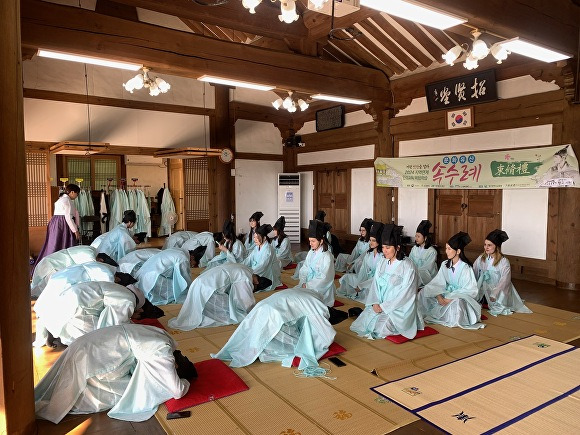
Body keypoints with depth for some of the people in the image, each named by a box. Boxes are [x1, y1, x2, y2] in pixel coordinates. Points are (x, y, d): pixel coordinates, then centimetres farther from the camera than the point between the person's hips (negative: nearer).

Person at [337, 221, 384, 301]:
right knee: (346, 277, -1)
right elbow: (363, 269, 2)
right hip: (367, 278, 7)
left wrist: (361, 285, -20)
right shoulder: (368, 253, 6)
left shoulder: (383, 255, -18)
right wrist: (358, 284, -13)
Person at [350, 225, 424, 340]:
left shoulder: (407, 266, -12)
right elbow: (375, 284, 7)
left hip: (400, 308, -5)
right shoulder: (383, 263, 8)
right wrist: (375, 303, -11)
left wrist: (383, 307, -16)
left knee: (380, 328, -22)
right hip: (380, 305, 5)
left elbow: (405, 294, -15)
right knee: (362, 323, -13)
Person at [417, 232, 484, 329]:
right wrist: (438, 295, -23)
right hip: (446, 294, 5)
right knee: (425, 292, -15)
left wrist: (450, 298, -26)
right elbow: (437, 282, -2)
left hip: (461, 298, -5)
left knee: (456, 302, -39)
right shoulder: (445, 265, 1)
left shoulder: (465, 267, -17)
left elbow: (469, 289, -19)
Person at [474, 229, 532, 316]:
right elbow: (473, 274, 3)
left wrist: (493, 295, -22)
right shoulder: (481, 259, 3)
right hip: (484, 290, 5)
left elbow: (504, 281, -15)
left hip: (499, 291, -5)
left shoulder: (504, 262, -11)